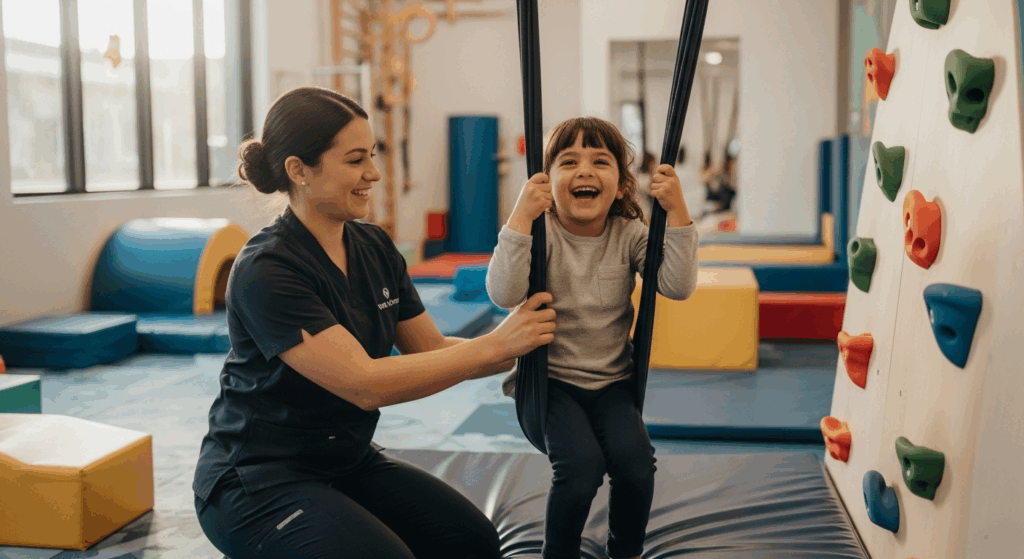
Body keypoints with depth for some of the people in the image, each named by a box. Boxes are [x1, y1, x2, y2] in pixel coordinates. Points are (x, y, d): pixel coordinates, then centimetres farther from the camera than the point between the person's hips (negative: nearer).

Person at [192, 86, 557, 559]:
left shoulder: (375, 248, 2)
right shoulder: (266, 271, -22)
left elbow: (431, 349, 3)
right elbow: (365, 384, -28)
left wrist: (521, 345, -14)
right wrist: (495, 345, -27)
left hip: (349, 461, 6)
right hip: (257, 481, -6)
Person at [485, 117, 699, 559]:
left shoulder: (629, 236, -1)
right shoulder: (541, 233, -9)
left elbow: (678, 286, -14)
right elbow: (504, 295, -25)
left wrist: (677, 211, -20)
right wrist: (520, 216, -30)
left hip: (612, 380, 3)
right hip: (549, 378, -2)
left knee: (635, 461, -20)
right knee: (581, 466, -24)